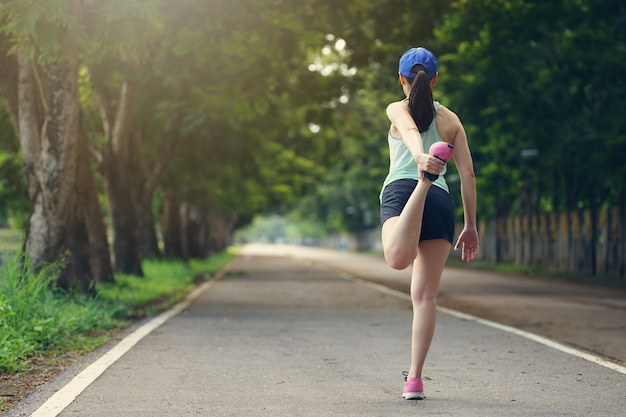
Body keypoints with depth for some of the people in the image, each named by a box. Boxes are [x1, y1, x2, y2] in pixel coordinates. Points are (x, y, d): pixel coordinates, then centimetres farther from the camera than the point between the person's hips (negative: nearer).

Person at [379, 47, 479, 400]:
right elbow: (468, 174, 16)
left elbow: (411, 130, -11)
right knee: (425, 295, 5)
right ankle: (415, 379, 2)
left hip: (400, 189, -3)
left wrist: (421, 156, -33)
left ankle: (424, 181, -50)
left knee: (398, 258, -35)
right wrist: (471, 226, 20)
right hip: (441, 201, 4)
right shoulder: (451, 119, 22)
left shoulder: (397, 110, 14)